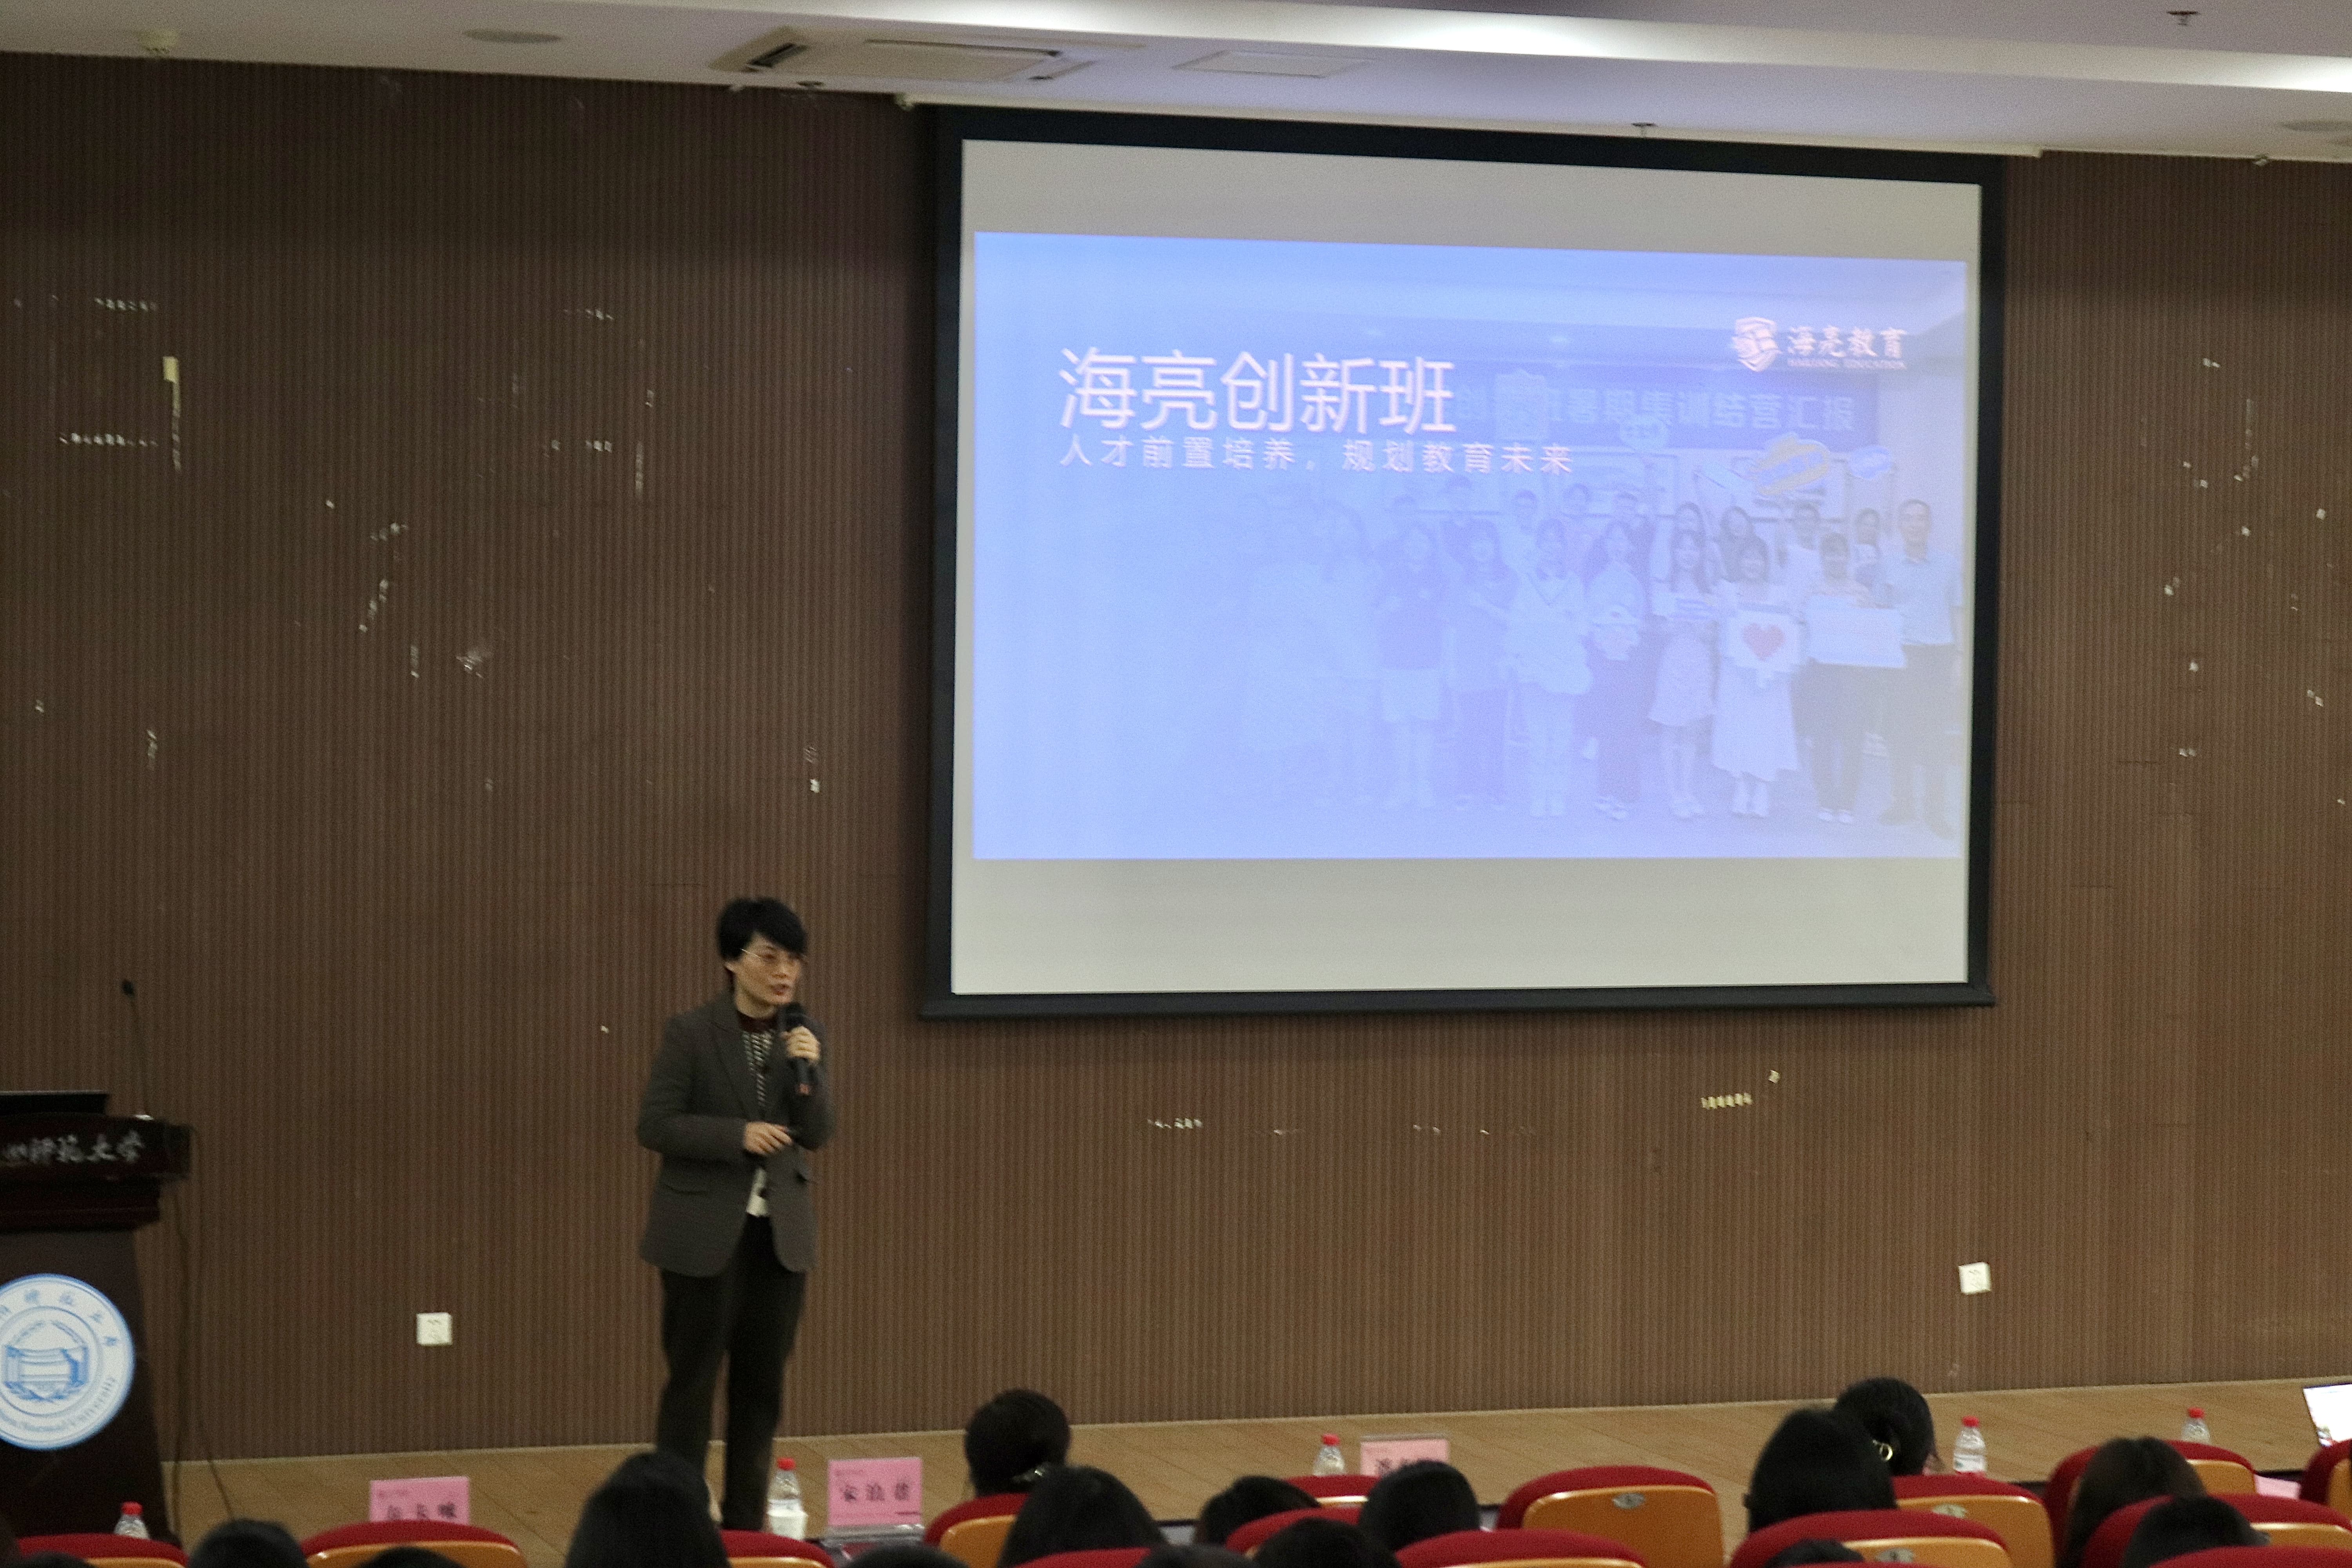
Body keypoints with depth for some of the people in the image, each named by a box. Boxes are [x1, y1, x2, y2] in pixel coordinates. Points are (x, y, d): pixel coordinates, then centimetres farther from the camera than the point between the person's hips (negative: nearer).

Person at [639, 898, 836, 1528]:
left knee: (762, 1382, 8)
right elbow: (654, 1126, -11)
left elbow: (817, 1136, 0)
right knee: (693, 1379, 0)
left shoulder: (805, 1037, 4)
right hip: (705, 1232, -5)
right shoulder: (690, 1033, -9)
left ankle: (745, 1524, 16)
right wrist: (737, 1135, -20)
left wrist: (807, 1069, -16)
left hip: (782, 1231, 5)